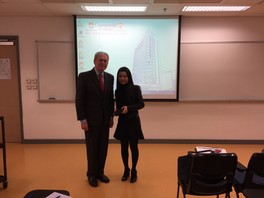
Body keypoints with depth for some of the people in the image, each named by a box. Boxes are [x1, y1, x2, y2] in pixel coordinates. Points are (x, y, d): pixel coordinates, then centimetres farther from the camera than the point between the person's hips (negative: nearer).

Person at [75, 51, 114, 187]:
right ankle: (92, 175, 24)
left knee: (103, 147, 12)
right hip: (91, 119, -4)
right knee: (92, 147, 7)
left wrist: (111, 116, 7)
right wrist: (82, 119, -14)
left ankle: (100, 172, 28)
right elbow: (79, 99, -10)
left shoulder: (110, 77, 6)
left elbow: (111, 98, 10)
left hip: (105, 119, 5)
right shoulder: (84, 76, -8)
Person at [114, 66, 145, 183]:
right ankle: (126, 170, 27)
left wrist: (129, 108, -22)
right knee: (124, 147, 10)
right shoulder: (117, 91, 5)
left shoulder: (135, 88, -7)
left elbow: (141, 104, -9)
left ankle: (133, 171, 21)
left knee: (133, 147, 5)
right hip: (122, 122, 4)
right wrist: (115, 112, -13)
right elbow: (118, 108, 9)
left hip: (133, 122, -3)